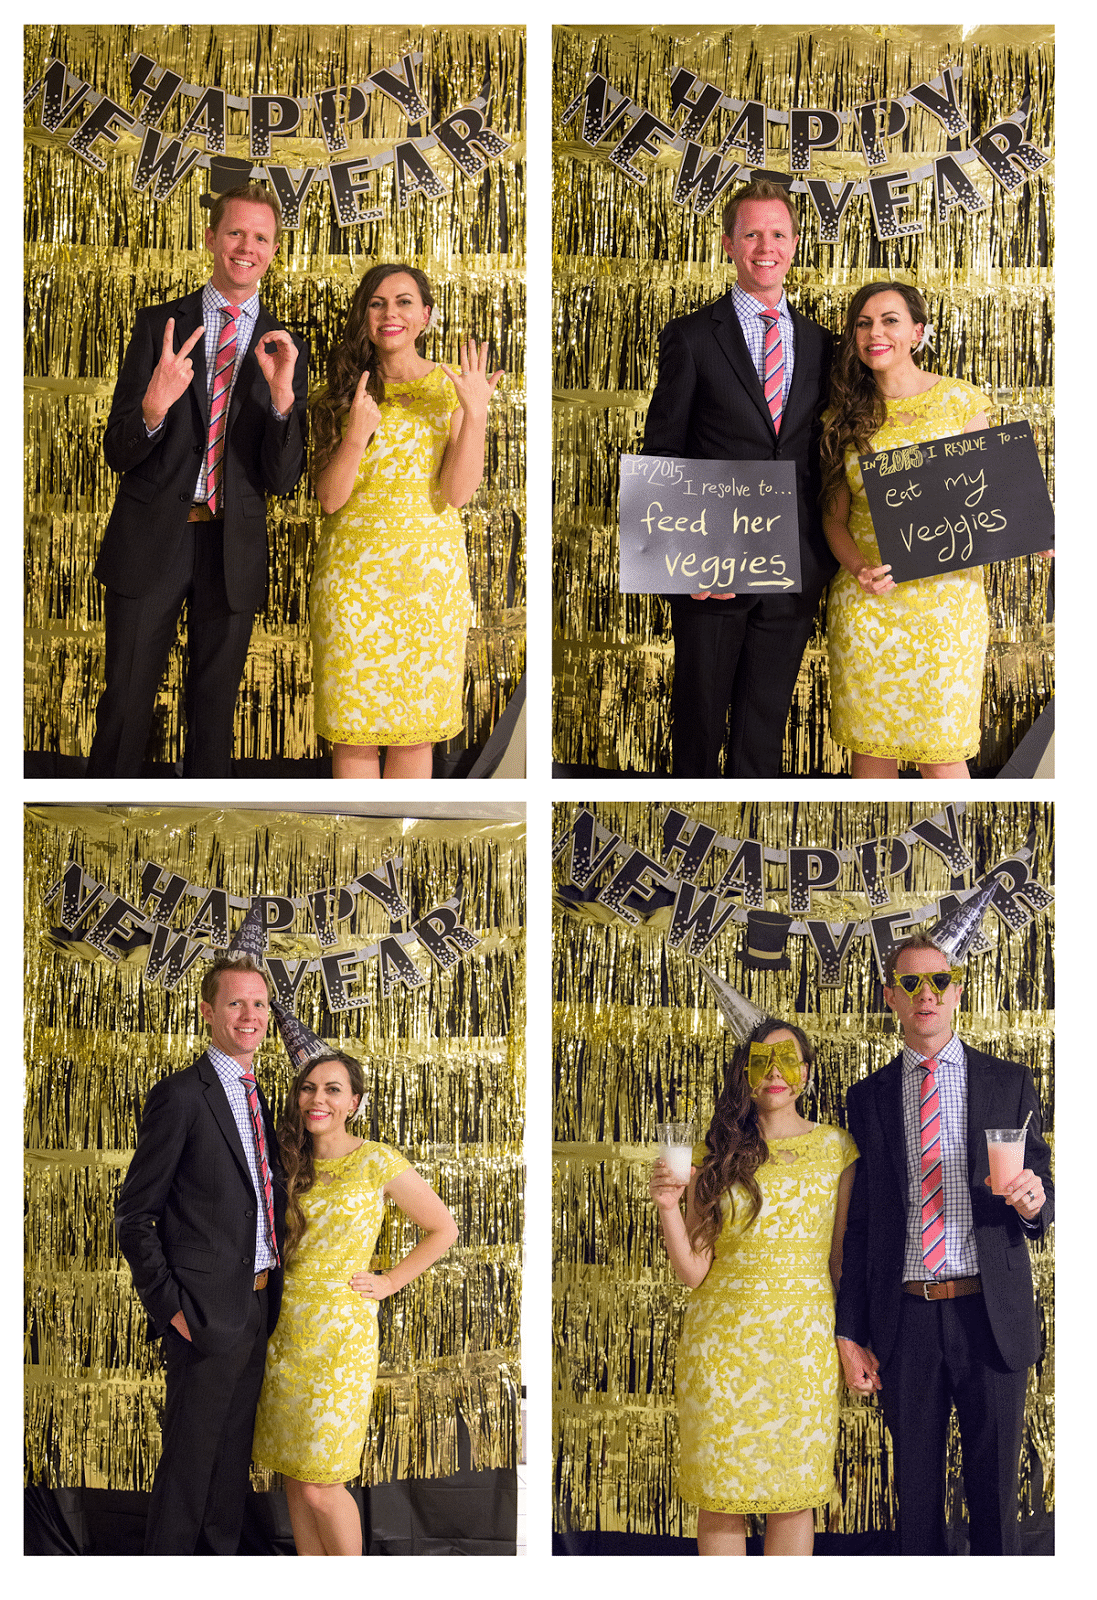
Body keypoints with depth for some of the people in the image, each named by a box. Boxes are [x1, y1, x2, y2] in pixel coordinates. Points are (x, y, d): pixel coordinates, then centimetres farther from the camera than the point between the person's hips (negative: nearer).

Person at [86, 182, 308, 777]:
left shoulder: (284, 348, 5)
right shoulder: (157, 325, 2)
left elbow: (282, 478, -2)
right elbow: (117, 453, -2)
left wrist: (282, 395, -19)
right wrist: (155, 405, -25)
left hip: (234, 550, 1)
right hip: (150, 542, -1)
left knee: (213, 711, 11)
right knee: (125, 706, 3)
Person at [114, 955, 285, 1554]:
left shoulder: (255, 1098, 13)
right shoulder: (181, 1095, -12)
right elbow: (133, 1216, -12)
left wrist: (270, 1290, 12)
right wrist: (169, 1305, -15)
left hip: (258, 1307, 8)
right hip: (208, 1313, -8)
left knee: (233, 1455, 17)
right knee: (190, 1460, 2)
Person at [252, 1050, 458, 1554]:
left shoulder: (376, 1162, -6)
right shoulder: (290, 1164, 8)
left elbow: (443, 1229, 2)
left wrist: (389, 1282, -1)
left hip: (340, 1334, -5)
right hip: (285, 1330, 5)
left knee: (320, 1486, -8)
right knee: (294, 1476, 8)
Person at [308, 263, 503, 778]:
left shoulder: (452, 388, 3)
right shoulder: (343, 392, 4)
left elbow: (458, 493, -7)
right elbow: (329, 498, -3)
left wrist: (475, 413, -17)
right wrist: (356, 435, -19)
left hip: (430, 574, 0)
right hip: (352, 568, 0)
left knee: (415, 732, 6)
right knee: (353, 728, 2)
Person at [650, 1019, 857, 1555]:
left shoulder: (835, 1148, 5)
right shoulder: (715, 1156, 4)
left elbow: (843, 1255, 8)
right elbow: (693, 1271, 1)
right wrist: (668, 1207, -14)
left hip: (804, 1341, 0)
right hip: (722, 1337, 0)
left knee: (792, 1497, 5)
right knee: (720, 1497, 3)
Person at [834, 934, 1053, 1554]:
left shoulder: (1010, 1084, 7)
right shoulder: (869, 1098, 9)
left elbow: (1043, 1205, 9)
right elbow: (859, 1220, 9)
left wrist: (1033, 1203, -16)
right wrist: (851, 1333, 5)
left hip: (990, 1316, -1)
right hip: (906, 1318, 1)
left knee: (995, 1493, 5)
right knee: (917, 1495, 9)